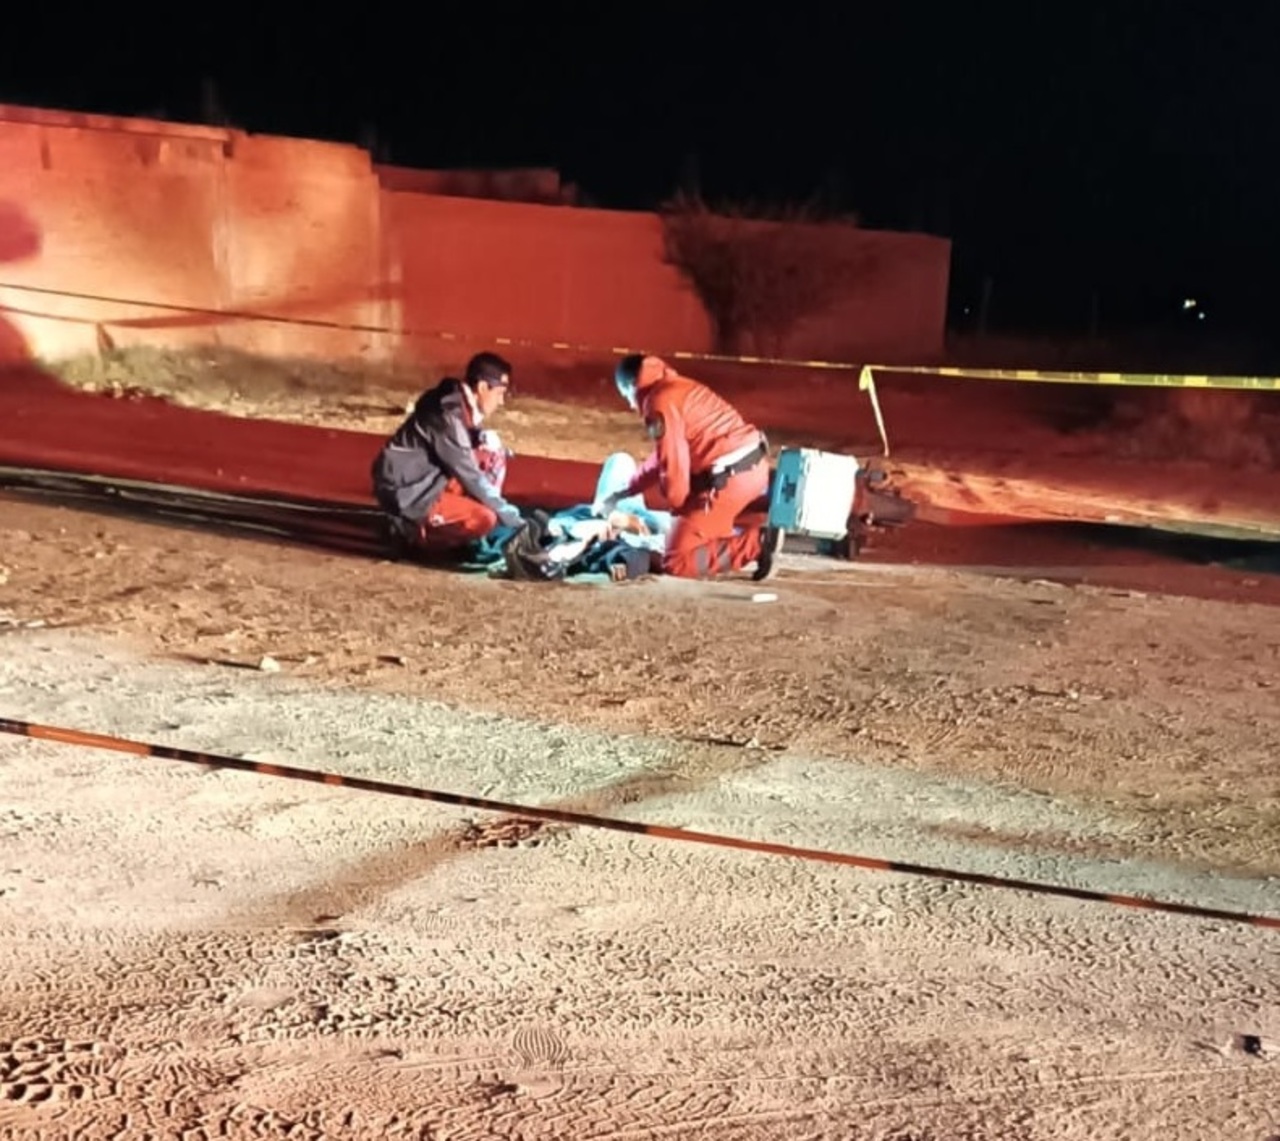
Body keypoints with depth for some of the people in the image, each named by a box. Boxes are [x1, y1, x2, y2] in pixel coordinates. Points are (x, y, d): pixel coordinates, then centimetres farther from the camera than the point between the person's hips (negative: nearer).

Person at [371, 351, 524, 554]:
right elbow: (470, 478, -21)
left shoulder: (461, 404, 3)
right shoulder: (447, 415, -24)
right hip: (409, 496, -9)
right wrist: (512, 517, -16)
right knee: (485, 519, -25)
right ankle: (416, 531, -4)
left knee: (493, 453, 2)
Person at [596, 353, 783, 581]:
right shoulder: (678, 387, 20)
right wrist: (620, 494, 31)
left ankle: (757, 543, -14)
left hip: (731, 477, -9)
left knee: (675, 562, -2)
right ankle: (760, 501, 18)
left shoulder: (659, 402, -11)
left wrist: (677, 505, 3)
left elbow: (673, 463, -15)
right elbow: (663, 456, 28)